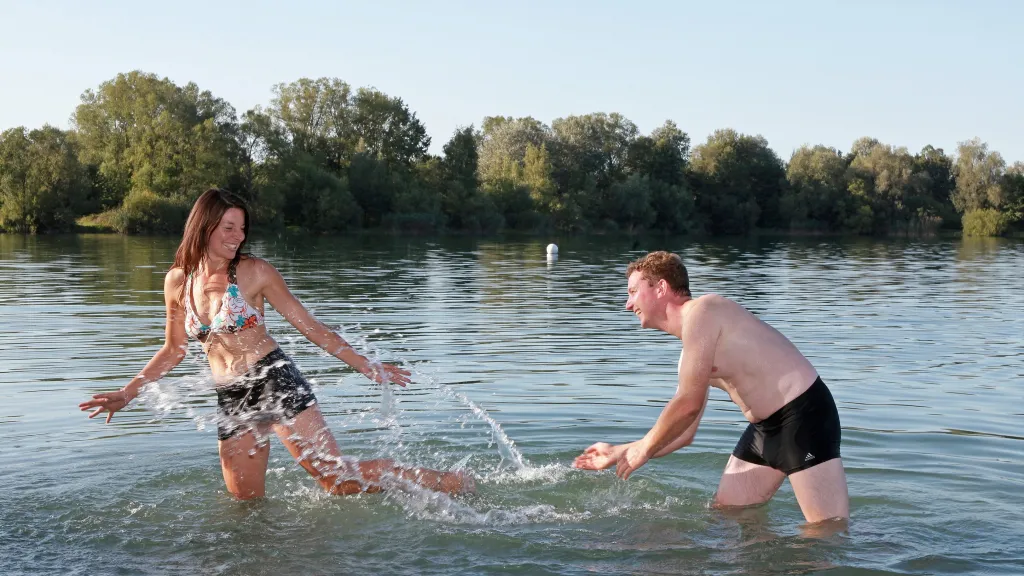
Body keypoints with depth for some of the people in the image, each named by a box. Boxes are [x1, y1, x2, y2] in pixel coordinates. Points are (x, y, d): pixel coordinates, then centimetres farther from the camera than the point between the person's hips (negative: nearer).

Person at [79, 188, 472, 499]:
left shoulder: (255, 272, -5)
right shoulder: (177, 281, 6)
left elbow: (308, 325, 0)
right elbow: (173, 350, 19)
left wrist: (366, 366, -1)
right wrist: (127, 393, 13)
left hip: (276, 381, -5)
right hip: (231, 400, 5)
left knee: (336, 477, -11)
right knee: (246, 504, 6)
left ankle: (448, 483, 0)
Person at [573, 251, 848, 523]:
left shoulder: (701, 312, -13)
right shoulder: (690, 356, 15)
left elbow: (688, 405, -18)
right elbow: (683, 433, 20)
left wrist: (643, 450, -5)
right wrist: (619, 452, 21)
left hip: (804, 413, -10)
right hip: (764, 427, 10)